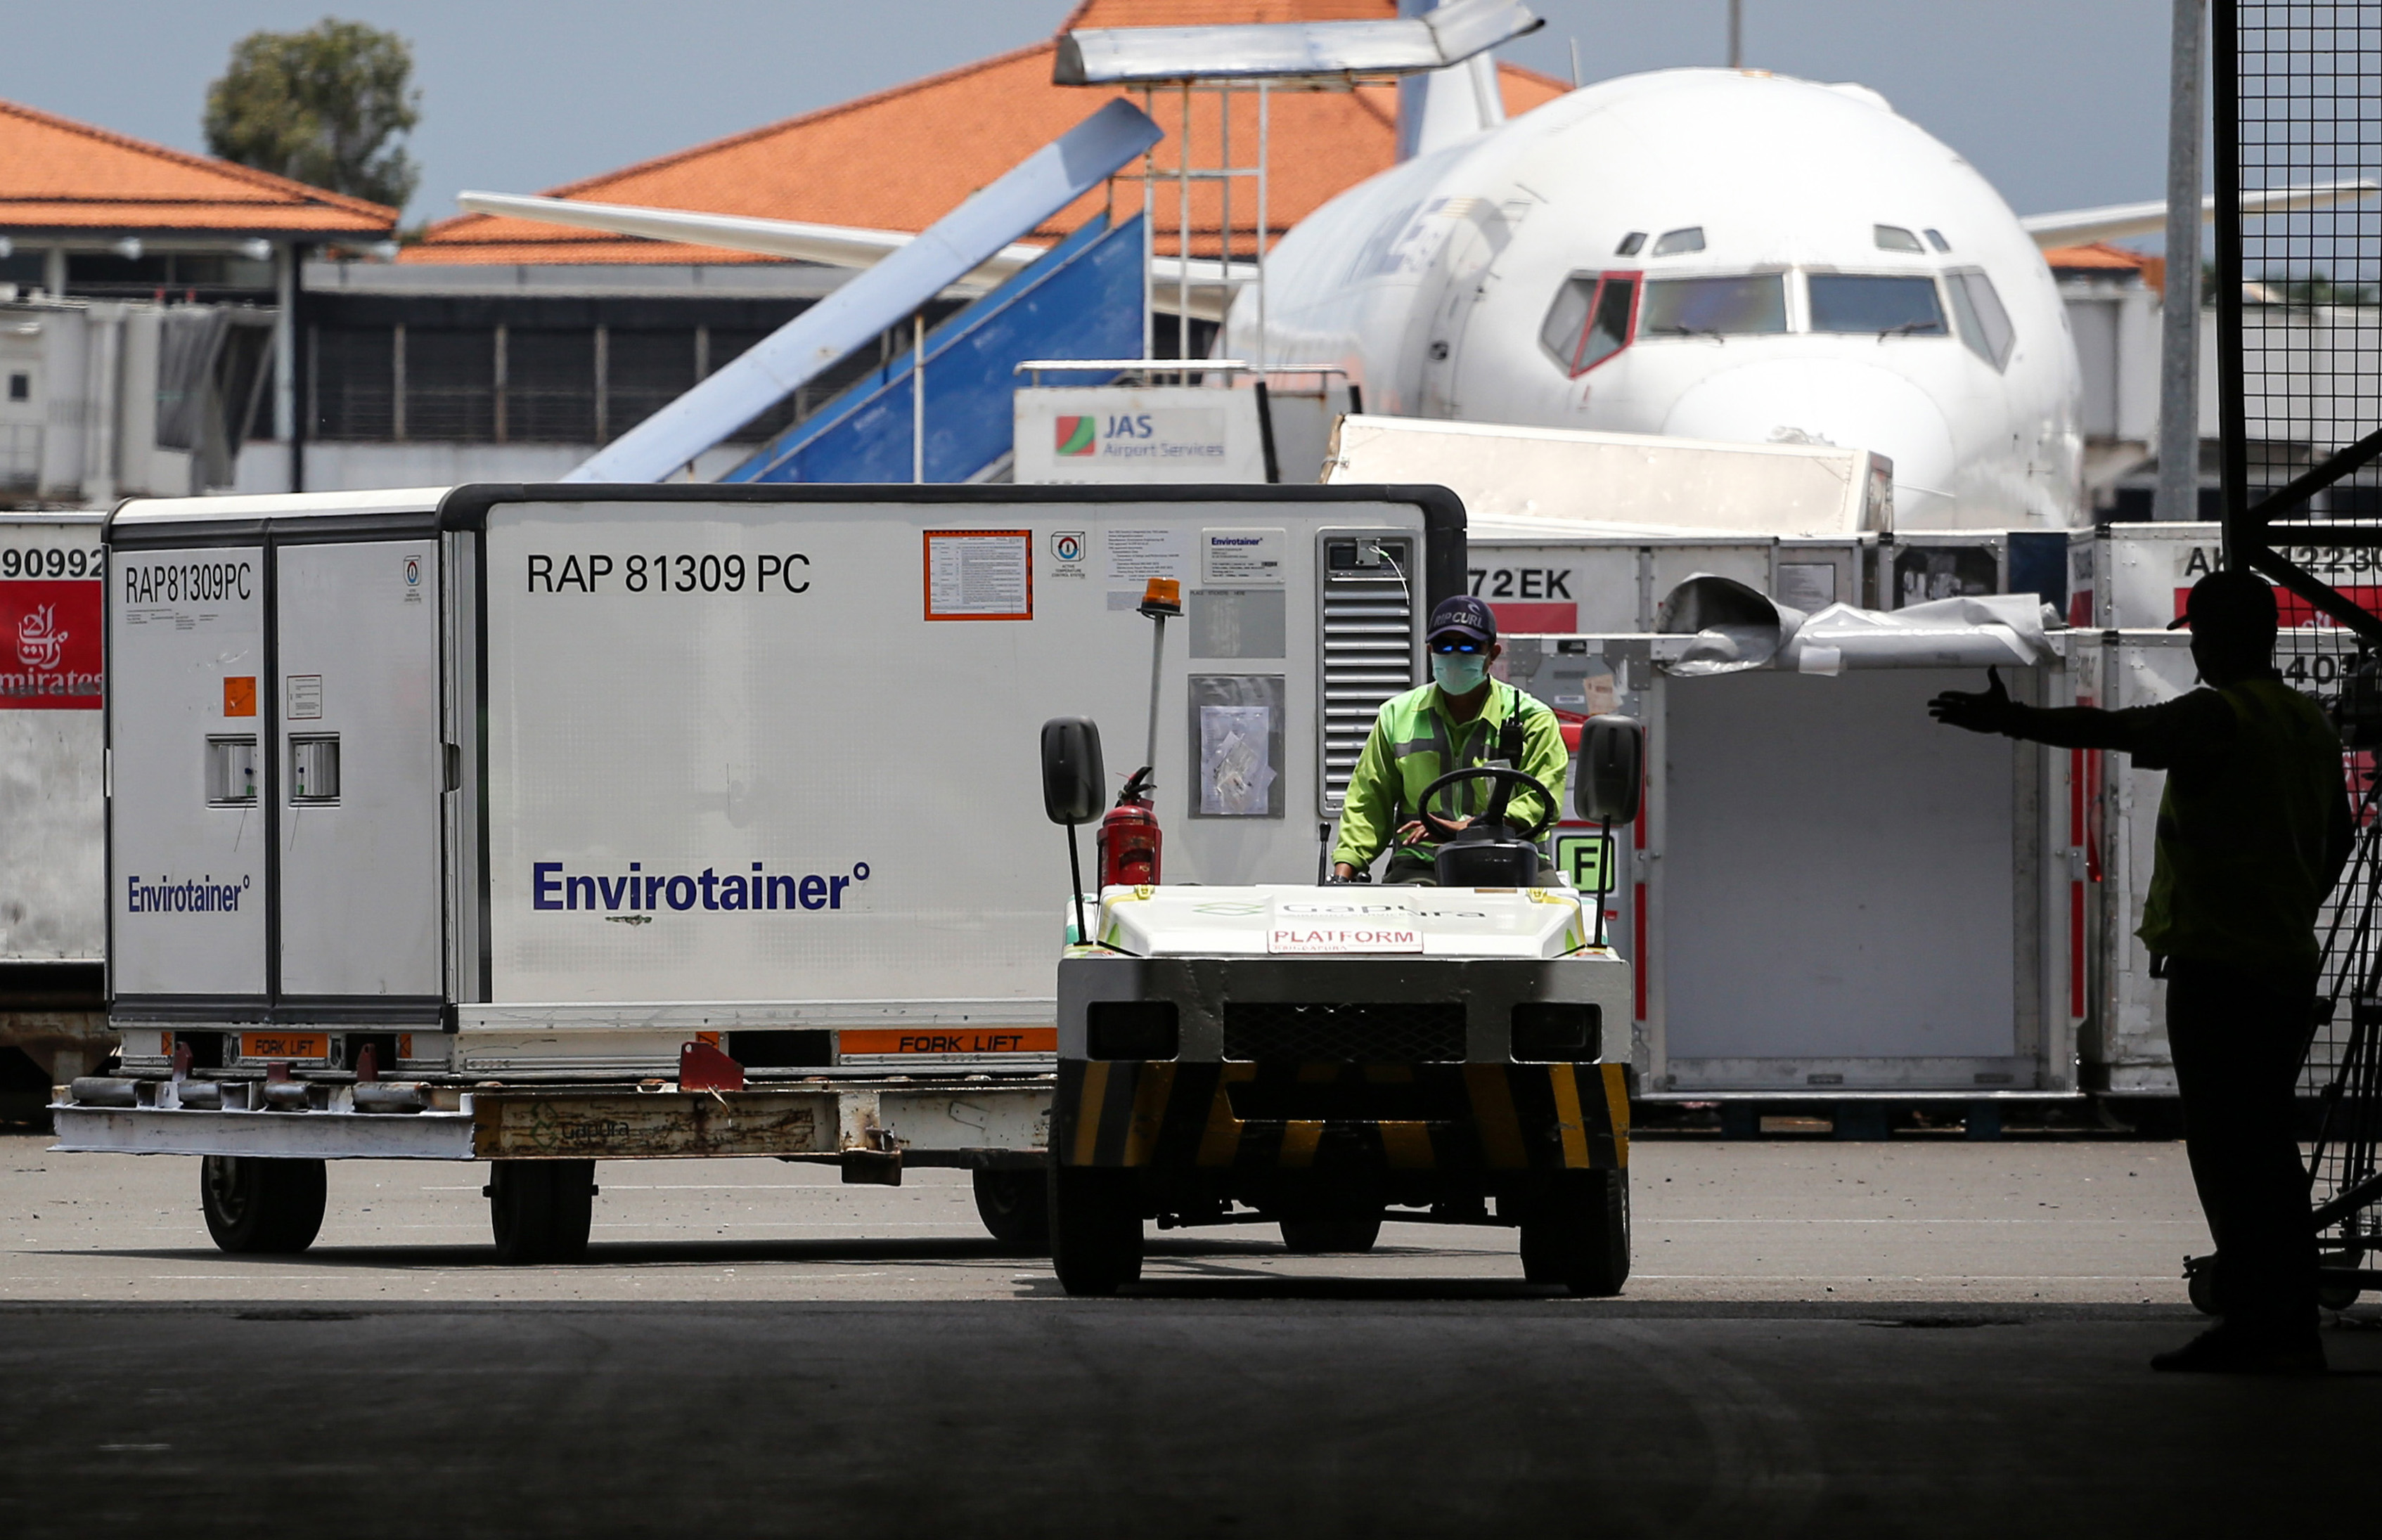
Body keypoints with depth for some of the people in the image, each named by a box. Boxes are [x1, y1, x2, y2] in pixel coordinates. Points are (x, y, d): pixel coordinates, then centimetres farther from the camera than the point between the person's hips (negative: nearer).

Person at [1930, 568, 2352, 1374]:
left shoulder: (2220, 717, -11)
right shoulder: (2310, 723, 15)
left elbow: (2112, 731, -23)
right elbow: (2337, 836, 23)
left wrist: (2012, 720, -24)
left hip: (2215, 962, -8)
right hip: (2287, 966, 8)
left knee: (2227, 1146, -7)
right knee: (2265, 1146, 12)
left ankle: (2255, 1322, -11)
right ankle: (2291, 1329, 11)